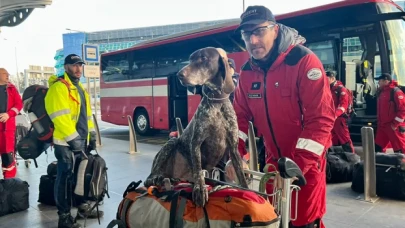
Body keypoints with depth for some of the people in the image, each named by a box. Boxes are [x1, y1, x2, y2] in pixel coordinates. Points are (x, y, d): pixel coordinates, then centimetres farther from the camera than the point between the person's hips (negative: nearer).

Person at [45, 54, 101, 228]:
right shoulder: (58, 87, -12)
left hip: (81, 140, 9)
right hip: (66, 142, -9)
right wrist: (72, 138, -21)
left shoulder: (80, 88, 18)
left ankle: (83, 207, 31)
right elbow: (60, 117, -20)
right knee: (66, 178, -3)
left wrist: (92, 135, 15)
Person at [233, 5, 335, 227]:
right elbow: (240, 116, 3)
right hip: (274, 159, 6)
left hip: (307, 160, -5)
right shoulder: (247, 71, -1)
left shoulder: (304, 61, -20)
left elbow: (321, 117, -23)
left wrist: (298, 165, -27)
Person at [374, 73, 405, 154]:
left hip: (394, 127, -9)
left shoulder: (396, 91, -12)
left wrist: (395, 124, -18)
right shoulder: (381, 92, 14)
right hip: (382, 126, 9)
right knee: (378, 147, 13)